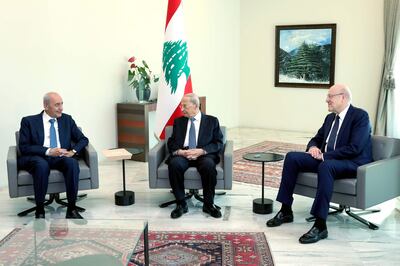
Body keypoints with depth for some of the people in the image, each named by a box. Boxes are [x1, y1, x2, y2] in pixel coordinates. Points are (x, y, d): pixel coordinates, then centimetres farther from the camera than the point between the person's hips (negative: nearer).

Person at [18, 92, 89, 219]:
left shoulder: (67, 119, 14)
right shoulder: (29, 121, 4)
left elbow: (83, 139, 14)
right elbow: (24, 147, -4)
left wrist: (73, 151, -7)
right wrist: (48, 151, -17)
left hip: (61, 158, 3)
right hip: (37, 158, -2)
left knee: (72, 162, -31)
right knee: (42, 165, -37)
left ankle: (71, 209, -26)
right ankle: (39, 210, -26)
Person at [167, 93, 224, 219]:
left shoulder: (212, 121, 12)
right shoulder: (178, 121, 19)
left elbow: (218, 143, 3)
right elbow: (171, 143, 12)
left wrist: (202, 151, -15)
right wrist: (180, 151, -11)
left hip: (203, 155, -2)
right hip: (182, 154, 2)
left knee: (209, 165, -35)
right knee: (174, 164, -32)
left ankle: (209, 204, -19)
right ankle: (181, 204, -20)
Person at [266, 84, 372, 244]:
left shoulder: (360, 116, -10)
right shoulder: (330, 117, 15)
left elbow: (354, 148, -21)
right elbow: (316, 139, 23)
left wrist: (324, 155, -21)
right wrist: (313, 147, -2)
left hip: (353, 163, -8)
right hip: (326, 159, 8)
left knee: (325, 166, -39)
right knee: (291, 157, -8)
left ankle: (320, 225, -38)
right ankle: (286, 211, -4)